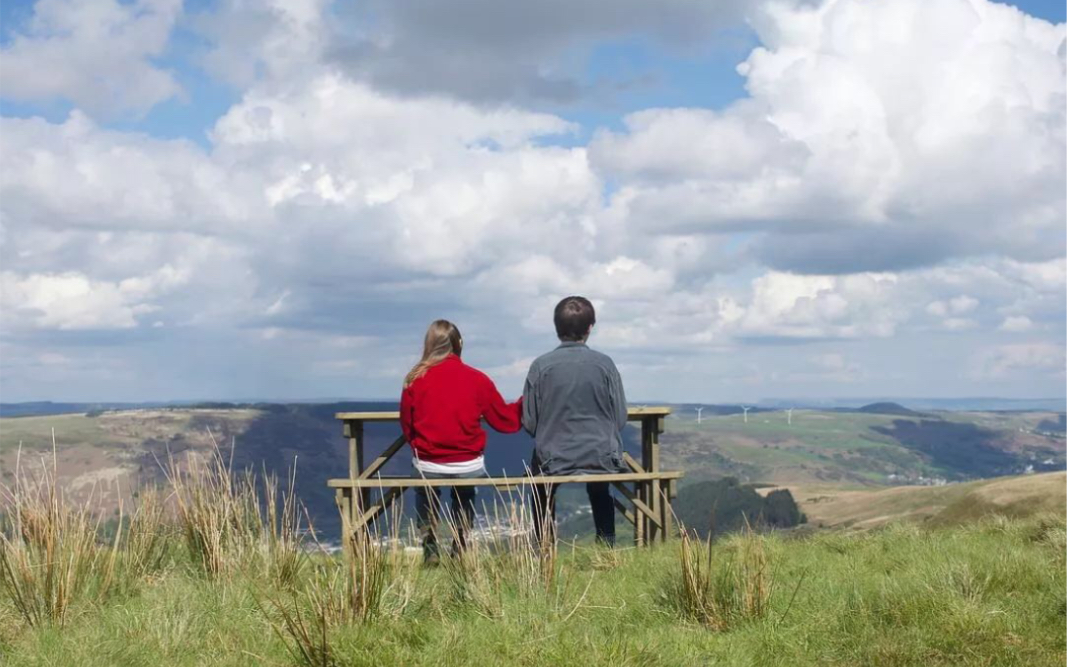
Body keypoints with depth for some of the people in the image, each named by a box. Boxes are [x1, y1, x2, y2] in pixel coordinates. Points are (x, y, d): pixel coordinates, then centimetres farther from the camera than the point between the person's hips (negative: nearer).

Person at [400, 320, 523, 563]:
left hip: (427, 465, 0)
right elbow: (507, 420, 4)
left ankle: (429, 548, 25)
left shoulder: (415, 380, -5)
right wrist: (526, 402, 22)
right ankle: (460, 547, 27)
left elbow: (407, 427, 5)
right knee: (464, 493, 35)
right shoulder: (477, 379, -5)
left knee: (424, 491, 34)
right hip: (469, 466, 0)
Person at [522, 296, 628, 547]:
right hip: (602, 460, 1)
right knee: (600, 493, 37)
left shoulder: (541, 366, -9)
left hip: (554, 461, -1)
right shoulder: (605, 364, -7)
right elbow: (620, 419, -2)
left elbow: (530, 422, -4)